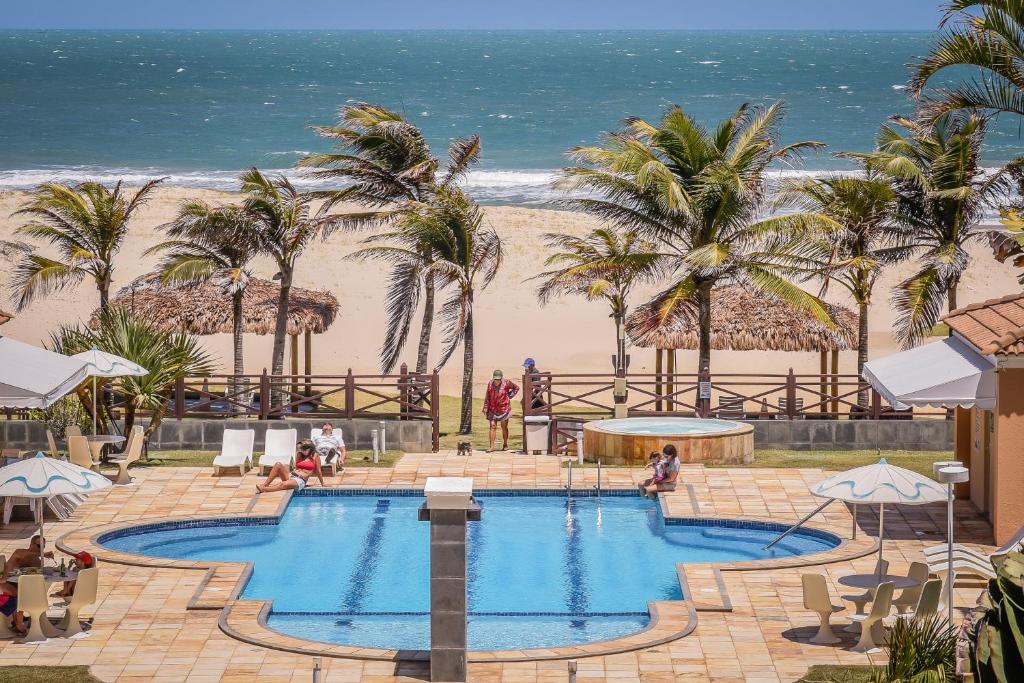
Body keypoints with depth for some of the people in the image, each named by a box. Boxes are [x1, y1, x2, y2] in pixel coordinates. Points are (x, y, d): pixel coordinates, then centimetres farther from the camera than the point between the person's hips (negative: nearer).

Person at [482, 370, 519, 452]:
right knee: (492, 426, -5)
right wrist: (485, 409, 2)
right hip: (493, 409, 1)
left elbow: (516, 387, 8)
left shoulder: (506, 383, -8)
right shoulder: (490, 384, -3)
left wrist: (509, 396, 0)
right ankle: (492, 447, -6)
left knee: (504, 427, 8)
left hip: (504, 408, -1)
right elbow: (487, 397, 4)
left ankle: (505, 445, 22)